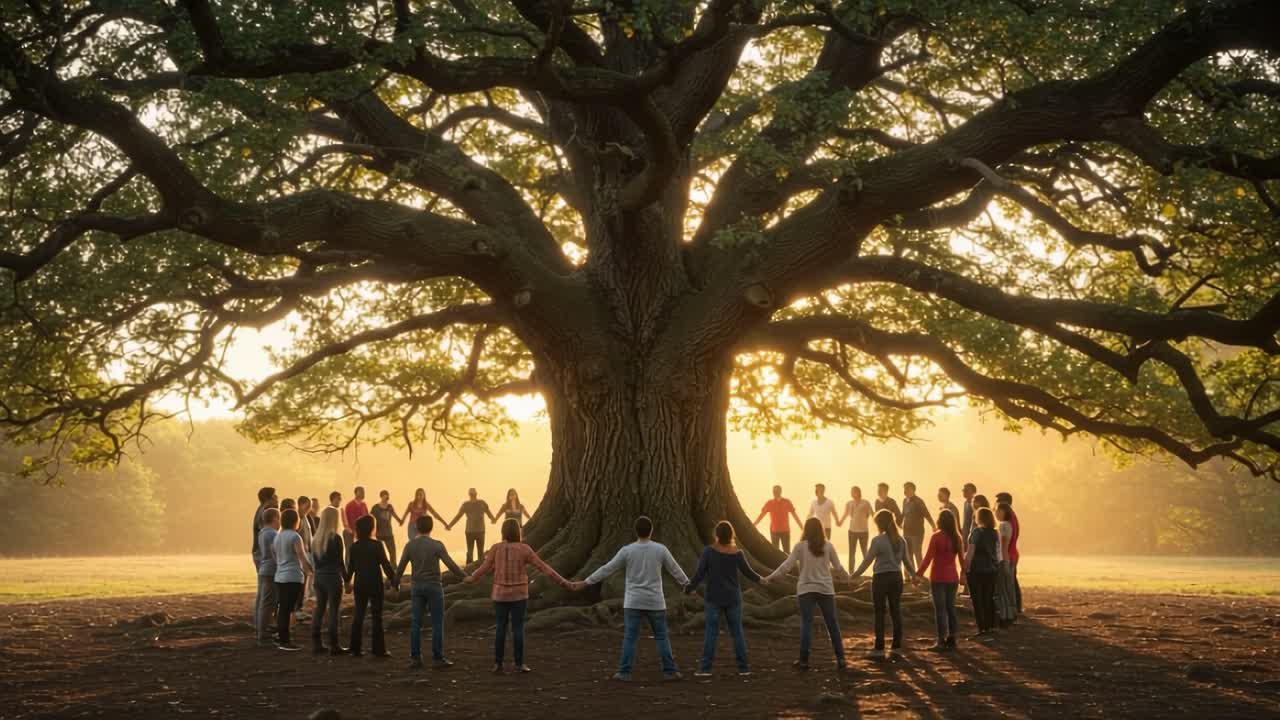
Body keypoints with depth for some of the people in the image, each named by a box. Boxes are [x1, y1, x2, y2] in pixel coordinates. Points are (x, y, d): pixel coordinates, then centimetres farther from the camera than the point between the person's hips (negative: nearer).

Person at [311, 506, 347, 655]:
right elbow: (340, 562, -12)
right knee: (333, 610, -2)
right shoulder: (336, 538, -13)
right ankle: (334, 645, -2)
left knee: (319, 608, 11)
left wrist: (316, 576, 18)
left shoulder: (316, 539, 7)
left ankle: (316, 644, 12)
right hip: (333, 577, -6)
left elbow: (315, 560, 11)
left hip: (319, 576, 6)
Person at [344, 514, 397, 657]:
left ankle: (355, 649, 10)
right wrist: (393, 580, -5)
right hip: (375, 584, -4)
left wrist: (348, 581, 21)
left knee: (358, 615, 10)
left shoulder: (354, 547, 0)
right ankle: (378, 649, 2)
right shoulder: (376, 545, -12)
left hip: (360, 584, 4)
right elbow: (385, 565, -13)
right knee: (376, 616, 2)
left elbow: (350, 566, 7)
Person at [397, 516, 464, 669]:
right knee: (437, 623, 2)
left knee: (416, 623, 7)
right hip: (433, 587, -4)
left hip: (417, 587, 4)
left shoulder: (410, 545, -1)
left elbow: (400, 568, 3)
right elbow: (451, 565, -13)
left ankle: (415, 658, 5)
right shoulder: (437, 545, -12)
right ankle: (437, 658, 1)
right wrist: (466, 577, -2)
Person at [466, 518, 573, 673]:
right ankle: (519, 664, 3)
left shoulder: (496, 548, -5)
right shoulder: (524, 549, -11)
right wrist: (563, 582, -4)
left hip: (501, 594, 2)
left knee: (501, 628, 10)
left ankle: (498, 664, 7)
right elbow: (544, 568, -10)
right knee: (518, 629, 4)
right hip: (518, 595, -2)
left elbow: (484, 569, 2)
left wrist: (471, 579, 23)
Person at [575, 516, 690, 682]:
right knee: (662, 637, 8)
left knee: (629, 638, 2)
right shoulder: (660, 549, -5)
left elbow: (607, 569, -3)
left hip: (633, 602, 0)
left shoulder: (627, 550, -6)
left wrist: (585, 582, 5)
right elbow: (675, 570, 4)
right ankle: (669, 671, 7)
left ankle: (624, 672, -1)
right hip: (655, 602, 0)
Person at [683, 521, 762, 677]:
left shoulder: (709, 550, -12)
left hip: (714, 599, -2)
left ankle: (706, 668, -4)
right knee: (737, 632, 10)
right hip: (733, 599, 2)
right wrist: (759, 579, 25)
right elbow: (748, 572, 3)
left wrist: (689, 588, 4)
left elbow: (699, 573, -12)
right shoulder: (737, 553, -7)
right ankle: (743, 667, 11)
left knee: (710, 633, 1)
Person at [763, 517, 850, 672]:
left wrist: (770, 578, 2)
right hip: (826, 589, 1)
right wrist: (848, 577, 25)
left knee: (806, 624, 2)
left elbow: (787, 566, -8)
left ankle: (804, 660, 1)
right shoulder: (828, 546, 0)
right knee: (832, 623, 8)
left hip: (806, 589, -1)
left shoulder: (800, 546, -5)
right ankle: (840, 659, 8)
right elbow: (838, 568, 5)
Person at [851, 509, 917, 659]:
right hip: (896, 578, 5)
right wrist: (913, 575, 27)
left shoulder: (878, 541, -13)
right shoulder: (900, 540, 4)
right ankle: (897, 647, 15)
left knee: (879, 614, 1)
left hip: (881, 578, -5)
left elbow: (867, 561, -11)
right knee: (896, 612, 11)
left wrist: (854, 575, -1)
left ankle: (879, 649, 2)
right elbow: (906, 561, 11)